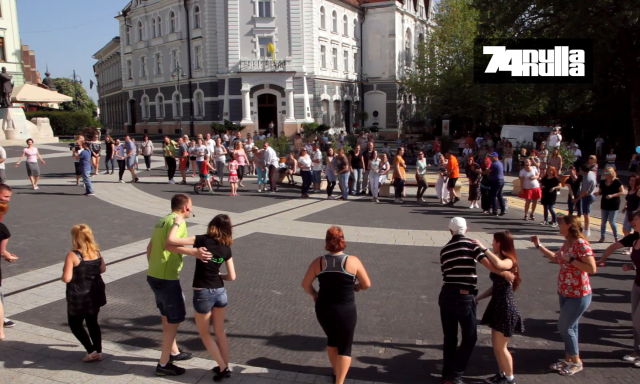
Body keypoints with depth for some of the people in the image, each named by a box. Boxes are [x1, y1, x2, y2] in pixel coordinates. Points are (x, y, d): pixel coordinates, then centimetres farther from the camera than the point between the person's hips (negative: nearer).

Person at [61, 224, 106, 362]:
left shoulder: (73, 255, -20)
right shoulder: (96, 251, -2)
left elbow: (66, 278, -21)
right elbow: (103, 269, 10)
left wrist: (64, 270, -1)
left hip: (79, 297, -6)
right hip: (95, 294, 6)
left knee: (75, 324, 14)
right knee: (93, 322, 19)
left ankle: (91, 351, 9)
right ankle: (98, 351, 20)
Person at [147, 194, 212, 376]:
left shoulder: (163, 221, 15)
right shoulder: (178, 221, -14)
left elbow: (150, 248, 21)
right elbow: (169, 245, -31)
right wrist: (194, 252, -38)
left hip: (153, 275, 10)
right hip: (167, 278, -10)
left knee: (167, 316, 23)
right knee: (174, 319, 2)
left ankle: (173, 352, 39)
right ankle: (163, 364, 8)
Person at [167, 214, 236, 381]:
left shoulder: (202, 240, -11)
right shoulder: (226, 249, 1)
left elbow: (171, 240, -15)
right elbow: (232, 276, 2)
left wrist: (177, 222, -2)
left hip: (203, 294, -4)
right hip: (220, 292, 4)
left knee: (204, 333, 15)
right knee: (220, 331, 21)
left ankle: (222, 367, 15)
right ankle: (225, 367, 29)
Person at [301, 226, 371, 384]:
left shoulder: (318, 262, -8)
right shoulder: (353, 261, -13)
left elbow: (305, 284, -1)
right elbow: (367, 284, -6)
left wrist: (314, 294, 18)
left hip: (323, 310, 3)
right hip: (346, 311, -3)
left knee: (332, 340, 26)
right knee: (345, 346, 12)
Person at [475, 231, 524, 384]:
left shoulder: (509, 261, -16)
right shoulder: (499, 261, 10)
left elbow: (499, 264, -42)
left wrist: (484, 248, -31)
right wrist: (478, 298, 11)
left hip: (506, 308, -9)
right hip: (497, 306, 9)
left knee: (501, 346, 1)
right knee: (496, 344, 16)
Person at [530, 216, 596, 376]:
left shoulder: (581, 244, -23)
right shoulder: (567, 243, 4)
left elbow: (592, 268, -27)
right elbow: (556, 259, 20)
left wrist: (570, 260, -27)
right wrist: (539, 245, 15)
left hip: (579, 295, -8)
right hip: (564, 293, 8)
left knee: (564, 327, -2)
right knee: (570, 327, 17)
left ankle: (576, 362, 15)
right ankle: (568, 359, 29)